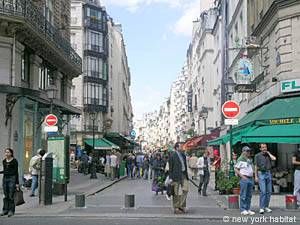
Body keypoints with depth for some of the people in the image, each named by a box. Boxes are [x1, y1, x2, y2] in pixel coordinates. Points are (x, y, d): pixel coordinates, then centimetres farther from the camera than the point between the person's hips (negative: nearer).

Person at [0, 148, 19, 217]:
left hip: (12, 178, -5)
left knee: (11, 196, -4)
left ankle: (11, 211, 2)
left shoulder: (14, 161, -6)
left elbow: (16, 172, -7)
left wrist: (17, 183, -10)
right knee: (6, 196, 8)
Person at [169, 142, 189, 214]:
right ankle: (176, 208, 11)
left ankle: (181, 206, 15)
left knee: (185, 190, 2)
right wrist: (171, 178, -13)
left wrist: (186, 175, 14)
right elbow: (170, 167, -9)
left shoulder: (183, 155, 13)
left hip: (183, 175, 7)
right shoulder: (172, 155, -8)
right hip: (176, 176, -7)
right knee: (177, 193, 0)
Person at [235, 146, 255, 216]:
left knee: (249, 195, 10)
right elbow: (236, 169, -10)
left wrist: (252, 176, 13)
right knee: (243, 195, -4)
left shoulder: (250, 159, 18)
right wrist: (242, 176, -15)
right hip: (244, 179, -8)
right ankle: (243, 210, 0)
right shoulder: (241, 159, -6)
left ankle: (248, 209, 16)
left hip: (250, 178, 8)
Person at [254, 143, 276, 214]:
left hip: (268, 173, 4)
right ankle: (261, 208, -8)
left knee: (269, 191, 5)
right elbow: (256, 167, 0)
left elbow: (274, 158, -11)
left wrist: (268, 153, 0)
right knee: (263, 191, -12)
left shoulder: (268, 155, 10)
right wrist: (256, 176, -5)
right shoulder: (257, 156, 0)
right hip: (261, 174, -4)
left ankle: (266, 207, 15)